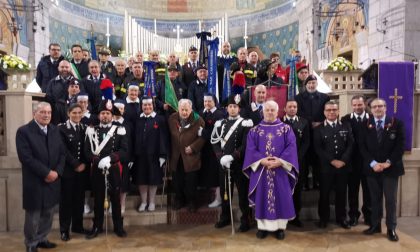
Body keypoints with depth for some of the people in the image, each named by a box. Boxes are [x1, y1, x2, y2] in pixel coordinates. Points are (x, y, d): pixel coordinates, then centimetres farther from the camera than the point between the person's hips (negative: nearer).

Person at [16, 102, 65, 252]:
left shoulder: (55, 130, 8)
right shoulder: (23, 131, -9)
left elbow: (62, 153, 6)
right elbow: (26, 157, -18)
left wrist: (57, 172, -9)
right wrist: (46, 172, -19)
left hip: (53, 180, 5)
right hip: (34, 182, -5)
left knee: (48, 214, 15)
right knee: (33, 215, 10)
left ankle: (41, 239, 34)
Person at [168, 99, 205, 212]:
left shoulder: (198, 120, -11)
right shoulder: (172, 118, 1)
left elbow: (203, 137, -11)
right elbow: (169, 136, 10)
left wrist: (193, 147, -17)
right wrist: (169, 152, 7)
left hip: (191, 157, -3)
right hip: (176, 157, 3)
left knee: (191, 182, 7)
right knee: (177, 181, 14)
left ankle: (192, 202, 25)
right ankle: (179, 200, 32)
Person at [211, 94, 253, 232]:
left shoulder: (245, 124, -4)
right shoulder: (220, 123, 9)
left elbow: (246, 145, -11)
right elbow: (215, 143, 4)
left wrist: (232, 157, -20)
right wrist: (221, 157, -11)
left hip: (240, 164, -4)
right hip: (223, 164, 4)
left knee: (243, 192, 4)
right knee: (224, 191, 13)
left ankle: (245, 220, 16)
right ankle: (225, 218, 29)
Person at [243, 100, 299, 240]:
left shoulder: (286, 129, 4)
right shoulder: (254, 130, 6)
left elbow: (291, 147, -5)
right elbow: (251, 149, -2)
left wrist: (280, 161, -18)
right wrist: (262, 161, -17)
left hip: (280, 169, 0)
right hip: (260, 169, 1)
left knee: (281, 197, 4)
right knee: (262, 197, 5)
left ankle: (280, 227, 17)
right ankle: (262, 226, 17)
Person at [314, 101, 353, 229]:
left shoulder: (346, 127, 9)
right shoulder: (319, 129, 2)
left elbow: (350, 145, 1)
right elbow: (318, 148, -6)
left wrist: (343, 160, -12)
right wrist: (332, 160, -14)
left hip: (343, 165, 2)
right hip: (326, 166, -2)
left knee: (341, 193, 10)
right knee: (324, 193, 5)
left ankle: (341, 217, 24)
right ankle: (323, 218, 19)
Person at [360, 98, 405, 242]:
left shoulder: (397, 124, 1)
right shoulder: (365, 125, 4)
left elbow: (400, 145, -4)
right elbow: (363, 147, -1)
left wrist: (388, 162, -13)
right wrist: (373, 163, -12)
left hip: (391, 168, -1)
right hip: (372, 168, 1)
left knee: (391, 199, 4)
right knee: (375, 199, 10)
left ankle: (391, 228, 16)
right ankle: (375, 225, 21)